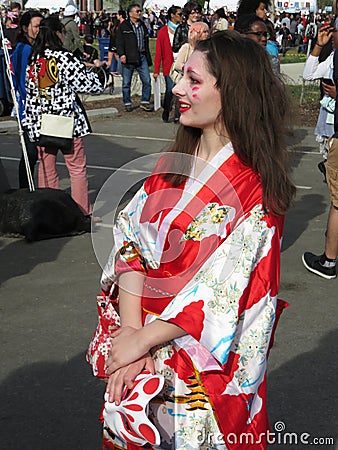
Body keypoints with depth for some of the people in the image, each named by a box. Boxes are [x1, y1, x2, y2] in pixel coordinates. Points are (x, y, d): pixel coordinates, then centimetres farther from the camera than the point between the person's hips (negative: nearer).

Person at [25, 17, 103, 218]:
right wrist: (97, 70, 12)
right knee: (78, 168, 5)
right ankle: (83, 213, 11)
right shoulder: (65, 58, -13)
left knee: (47, 168, 13)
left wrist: (31, 121, 18)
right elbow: (86, 82, -9)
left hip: (39, 123, 6)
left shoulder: (33, 59, 6)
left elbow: (29, 91, 11)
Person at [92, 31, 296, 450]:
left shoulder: (254, 190, -18)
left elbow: (222, 294, -22)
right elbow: (131, 245, -7)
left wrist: (142, 340, -20)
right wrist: (130, 328, -19)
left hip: (206, 360, -5)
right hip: (139, 346, 5)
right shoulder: (172, 164, 1)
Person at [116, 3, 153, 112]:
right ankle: (127, 103, 14)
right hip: (128, 58, -4)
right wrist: (121, 54, -18)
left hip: (142, 57, 4)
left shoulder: (142, 26, 16)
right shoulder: (123, 26, 1)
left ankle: (145, 102, 7)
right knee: (126, 83, 3)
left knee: (147, 81, -3)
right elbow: (119, 41, -4)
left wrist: (148, 58, 19)